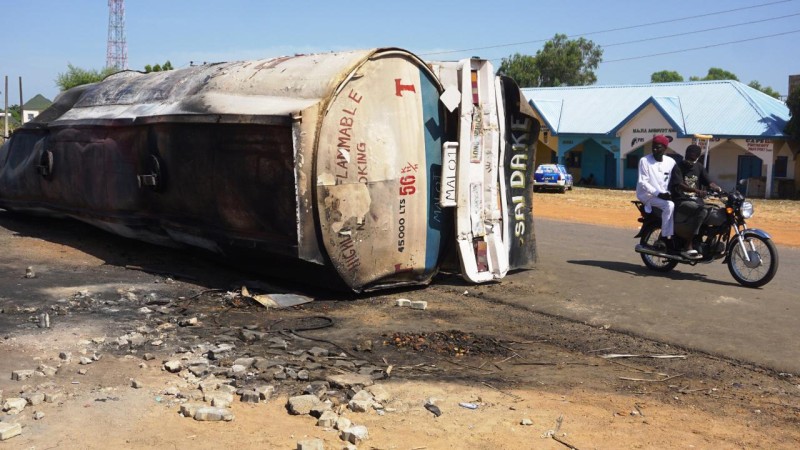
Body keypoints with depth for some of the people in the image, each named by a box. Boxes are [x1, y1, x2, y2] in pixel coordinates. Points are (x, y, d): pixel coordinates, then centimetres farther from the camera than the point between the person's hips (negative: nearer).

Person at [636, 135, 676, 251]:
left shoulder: (671, 162, 7)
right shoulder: (645, 161, -7)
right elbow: (642, 182, -13)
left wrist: (670, 193, -15)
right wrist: (658, 193, -22)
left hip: (665, 195, 5)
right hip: (648, 195, -5)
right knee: (669, 205, -30)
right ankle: (666, 238, -22)